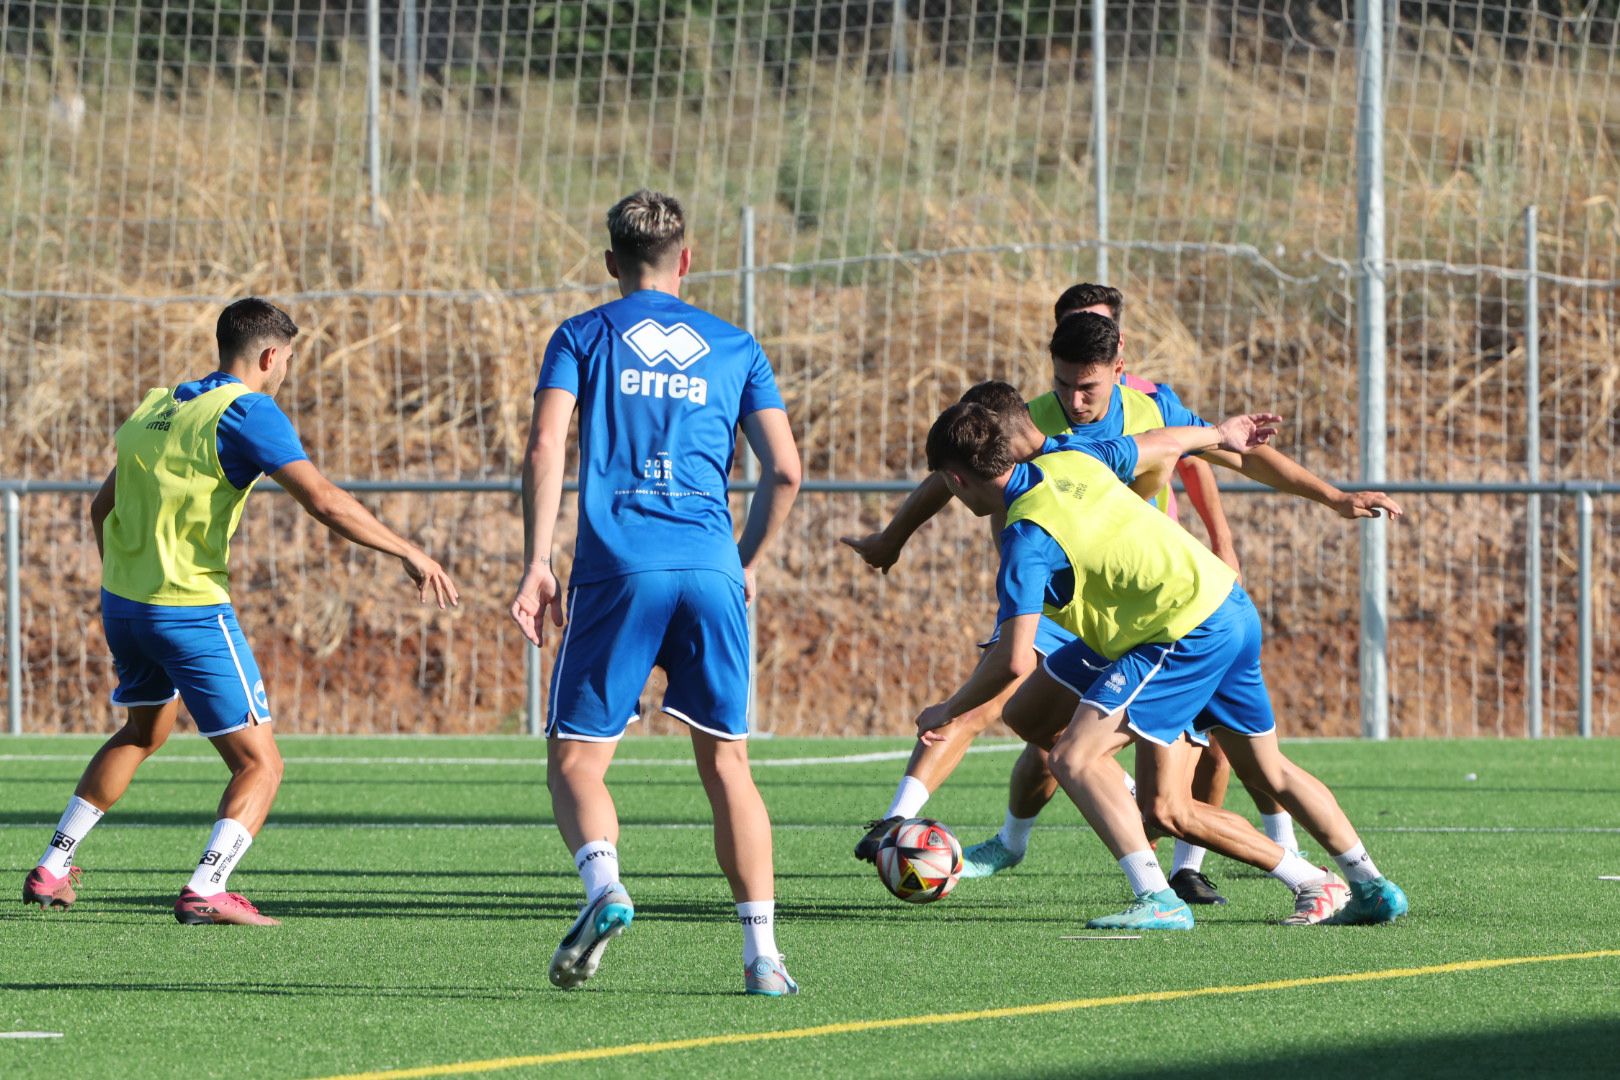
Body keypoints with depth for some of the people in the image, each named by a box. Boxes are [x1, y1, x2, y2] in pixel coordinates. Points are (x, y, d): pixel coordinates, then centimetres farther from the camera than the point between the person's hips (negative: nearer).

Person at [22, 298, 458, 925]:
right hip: (192, 610, -8)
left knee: (144, 730, 31)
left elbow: (103, 505, 23)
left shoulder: (157, 406, 13)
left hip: (121, 602, 8)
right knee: (260, 764, -3)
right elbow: (323, 501, -21)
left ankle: (51, 870, 31)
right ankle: (206, 890, -22)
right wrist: (408, 553, -17)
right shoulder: (247, 412, -10)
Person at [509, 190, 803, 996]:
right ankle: (762, 951, 4)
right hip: (712, 567, 2)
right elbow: (784, 469, 10)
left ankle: (603, 881, -27)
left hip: (616, 568, -2)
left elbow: (545, 447, -3)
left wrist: (537, 565, -3)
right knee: (725, 761, 10)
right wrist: (748, 563, 22)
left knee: (576, 757, 3)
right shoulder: (734, 348, 17)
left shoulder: (583, 337, 11)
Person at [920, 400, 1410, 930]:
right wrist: (1221, 434, 46)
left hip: (1187, 636, -9)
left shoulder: (1026, 537, -15)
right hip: (1233, 607, 9)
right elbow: (1165, 442, 25)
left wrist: (949, 711, -4)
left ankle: (1158, 901, -18)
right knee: (1268, 772, 25)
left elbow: (1015, 661, -20)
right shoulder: (1069, 460, 7)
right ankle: (1372, 888, 31)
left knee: (1074, 759, -11)